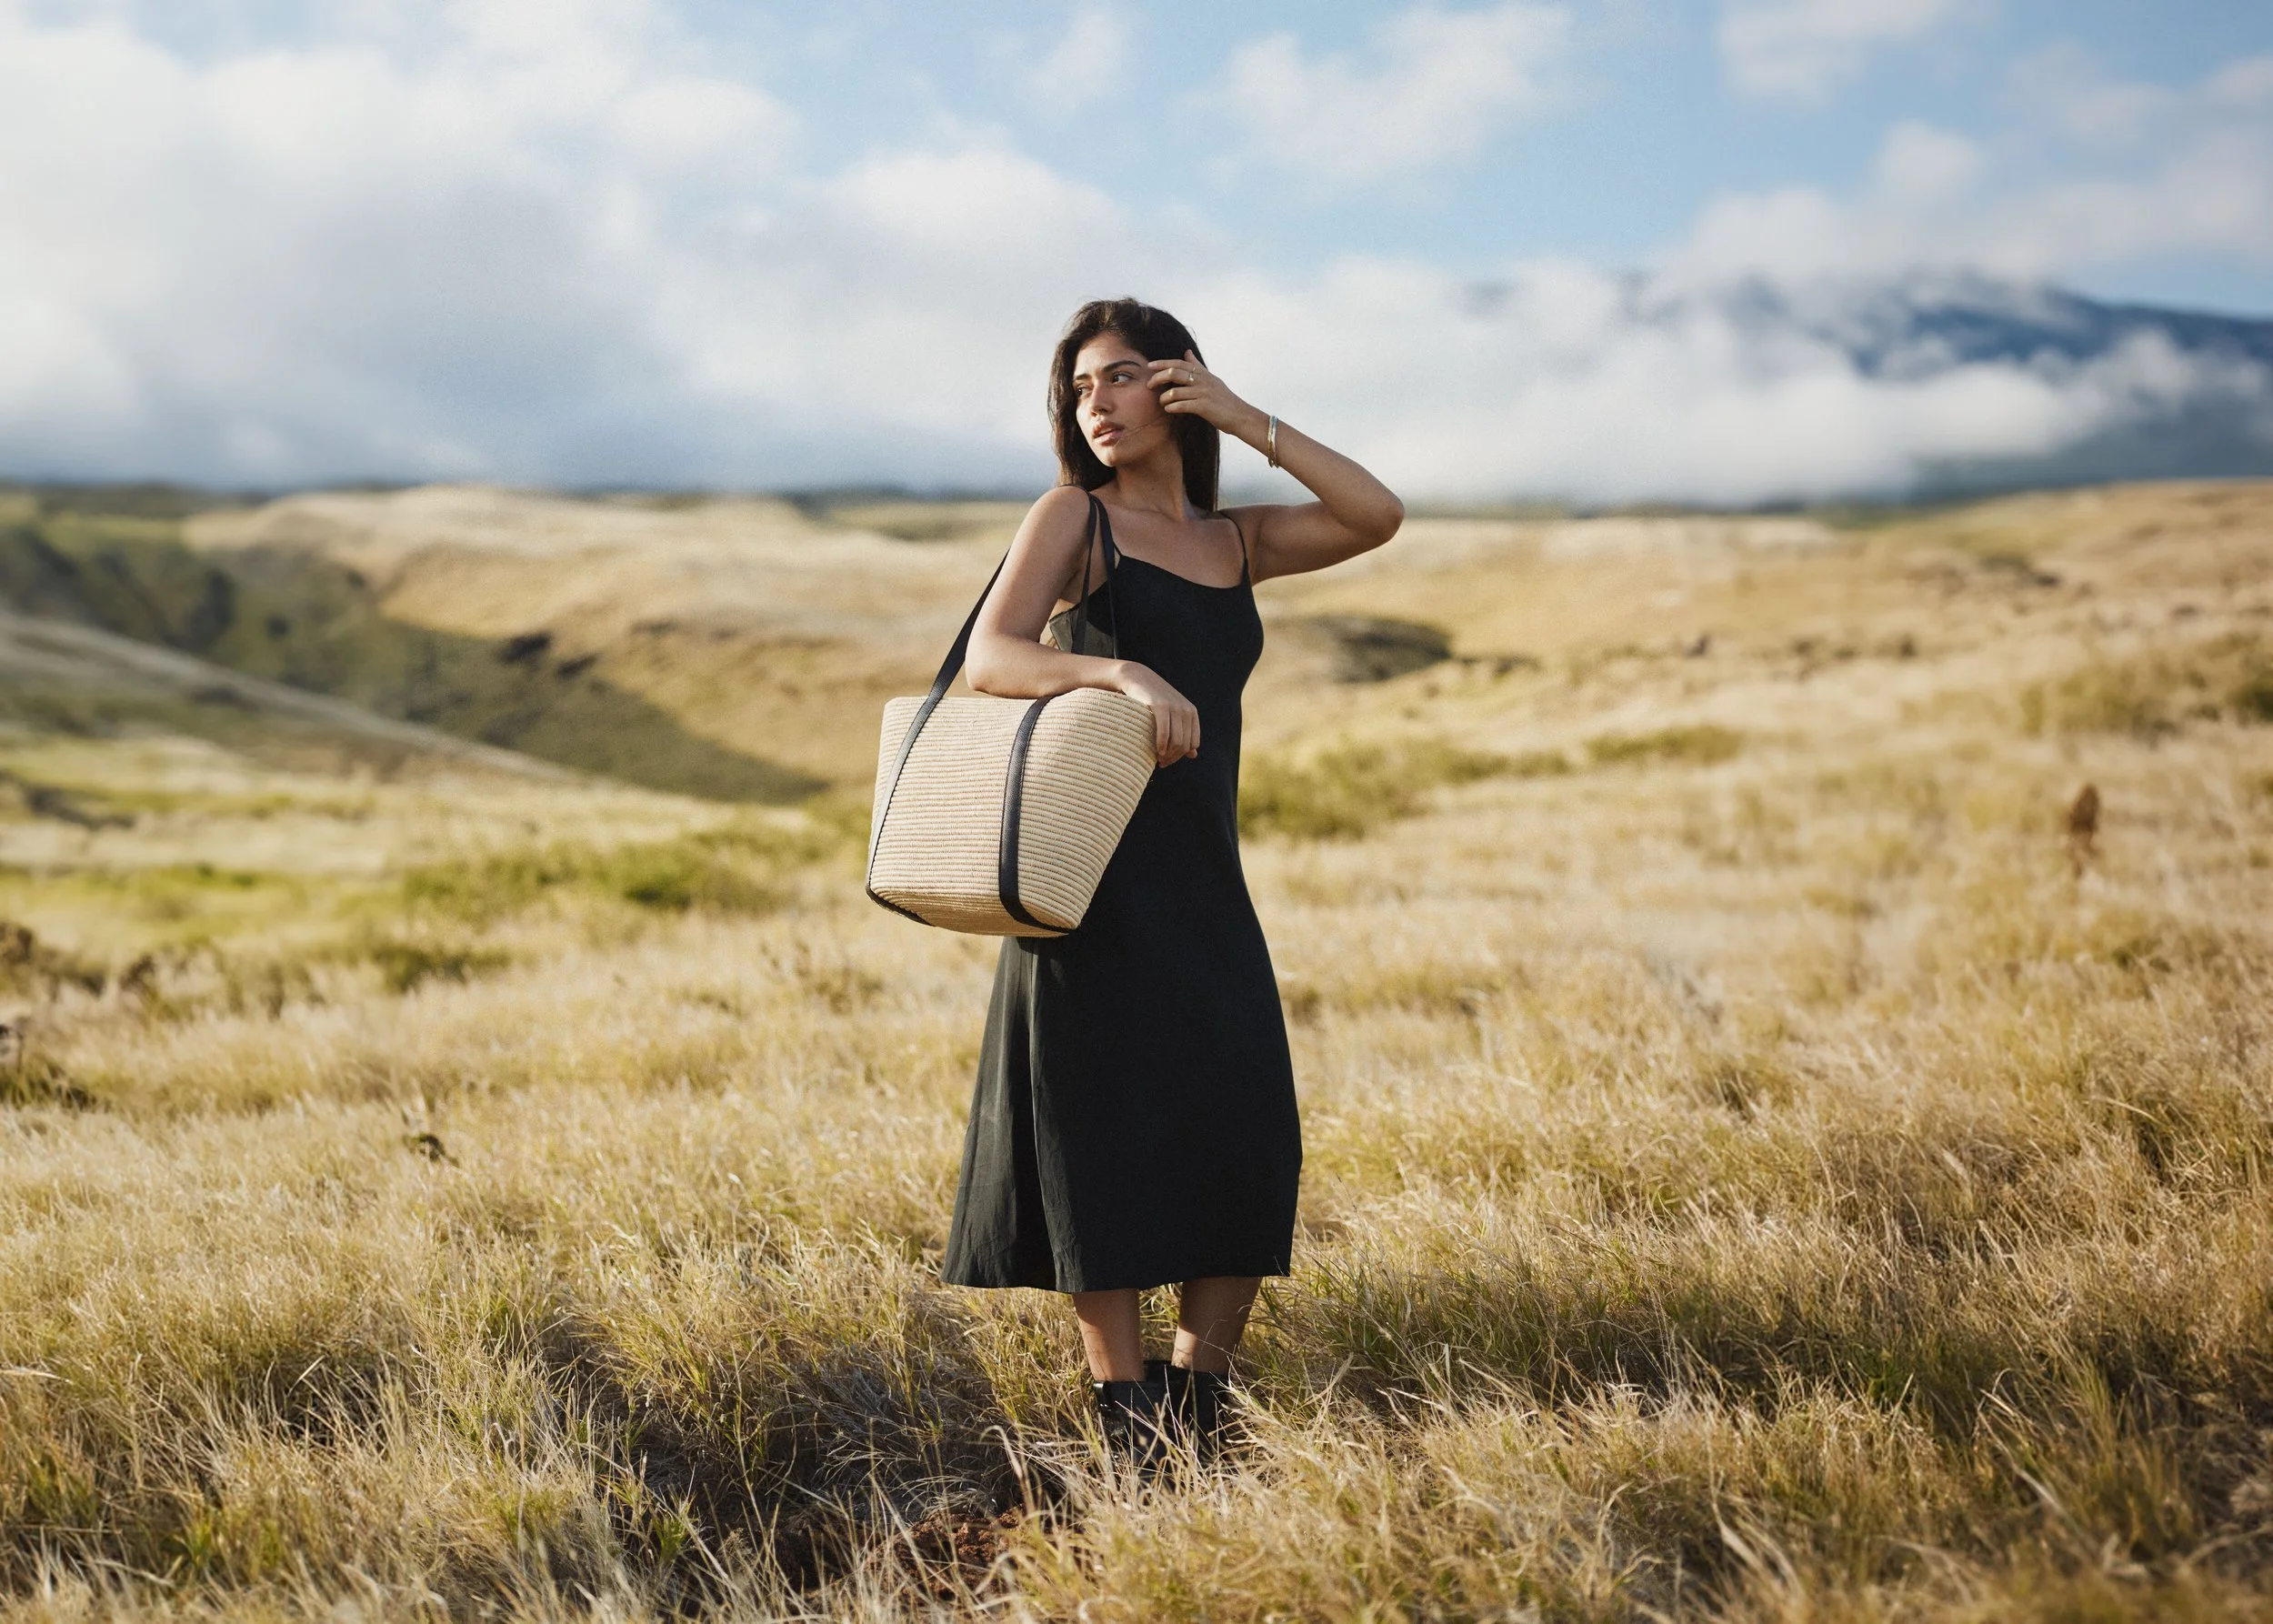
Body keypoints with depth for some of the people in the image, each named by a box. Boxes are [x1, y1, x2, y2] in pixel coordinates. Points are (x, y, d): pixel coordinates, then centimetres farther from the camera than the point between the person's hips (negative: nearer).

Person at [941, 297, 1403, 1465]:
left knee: (1250, 1142, 2)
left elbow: (1377, 517, 3)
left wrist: (1243, 419, 0)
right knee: (1105, 1138, -2)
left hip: (1204, 884, 5)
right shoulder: (1075, 515, 3)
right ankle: (1125, 1420, 6)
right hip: (1095, 875, -5)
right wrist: (1122, 672, -29)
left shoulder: (1234, 543, 17)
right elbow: (989, 656, -12)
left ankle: (1199, 1404, 14)